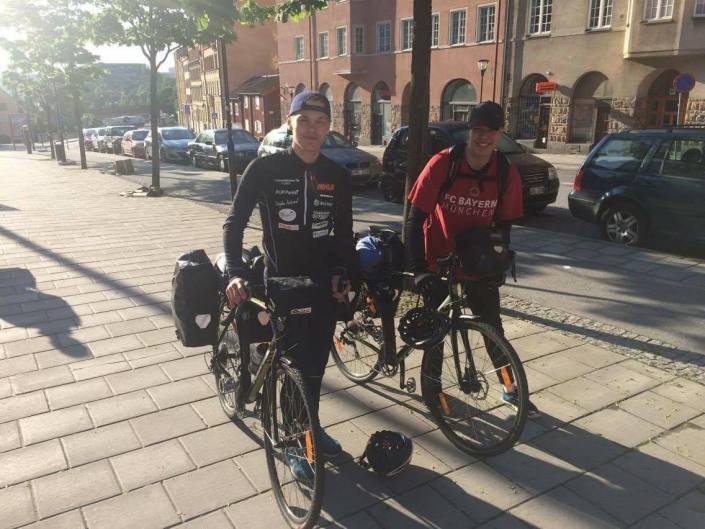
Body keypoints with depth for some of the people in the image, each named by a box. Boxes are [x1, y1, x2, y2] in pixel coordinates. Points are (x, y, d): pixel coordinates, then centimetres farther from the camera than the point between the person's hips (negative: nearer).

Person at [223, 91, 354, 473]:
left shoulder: (338, 177, 2)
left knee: (316, 364, 15)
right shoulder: (264, 169, -10)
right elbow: (235, 223, -9)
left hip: (324, 285, 4)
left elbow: (344, 232, 10)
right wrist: (235, 273, -22)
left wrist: (341, 273, -3)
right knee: (293, 366, 4)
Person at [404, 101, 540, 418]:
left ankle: (510, 389, 29)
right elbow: (416, 219, -18)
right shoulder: (442, 164, -20)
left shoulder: (507, 174, -12)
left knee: (493, 326, 10)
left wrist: (499, 265, -4)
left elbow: (503, 224, 1)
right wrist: (417, 269, -23)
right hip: (438, 261, -2)